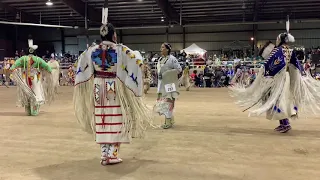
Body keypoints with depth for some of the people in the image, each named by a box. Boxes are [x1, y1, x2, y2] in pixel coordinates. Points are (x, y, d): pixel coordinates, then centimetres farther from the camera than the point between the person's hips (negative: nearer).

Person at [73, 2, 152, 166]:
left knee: (101, 120, 10)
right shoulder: (121, 50, -11)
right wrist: (137, 54, 14)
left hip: (98, 89, 4)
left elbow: (81, 64, 18)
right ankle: (112, 154, 8)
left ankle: (104, 154, 17)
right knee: (115, 120, 4)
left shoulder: (92, 50, 1)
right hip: (116, 89, -4)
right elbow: (137, 60, -8)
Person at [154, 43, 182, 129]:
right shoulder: (160, 59, 11)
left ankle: (168, 122, 4)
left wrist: (166, 73, -16)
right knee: (161, 102, 10)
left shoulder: (172, 59, -11)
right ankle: (170, 120, 24)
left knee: (168, 102, -5)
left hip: (170, 84, -7)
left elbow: (179, 69, -13)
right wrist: (159, 74, 1)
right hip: (162, 83, 8)